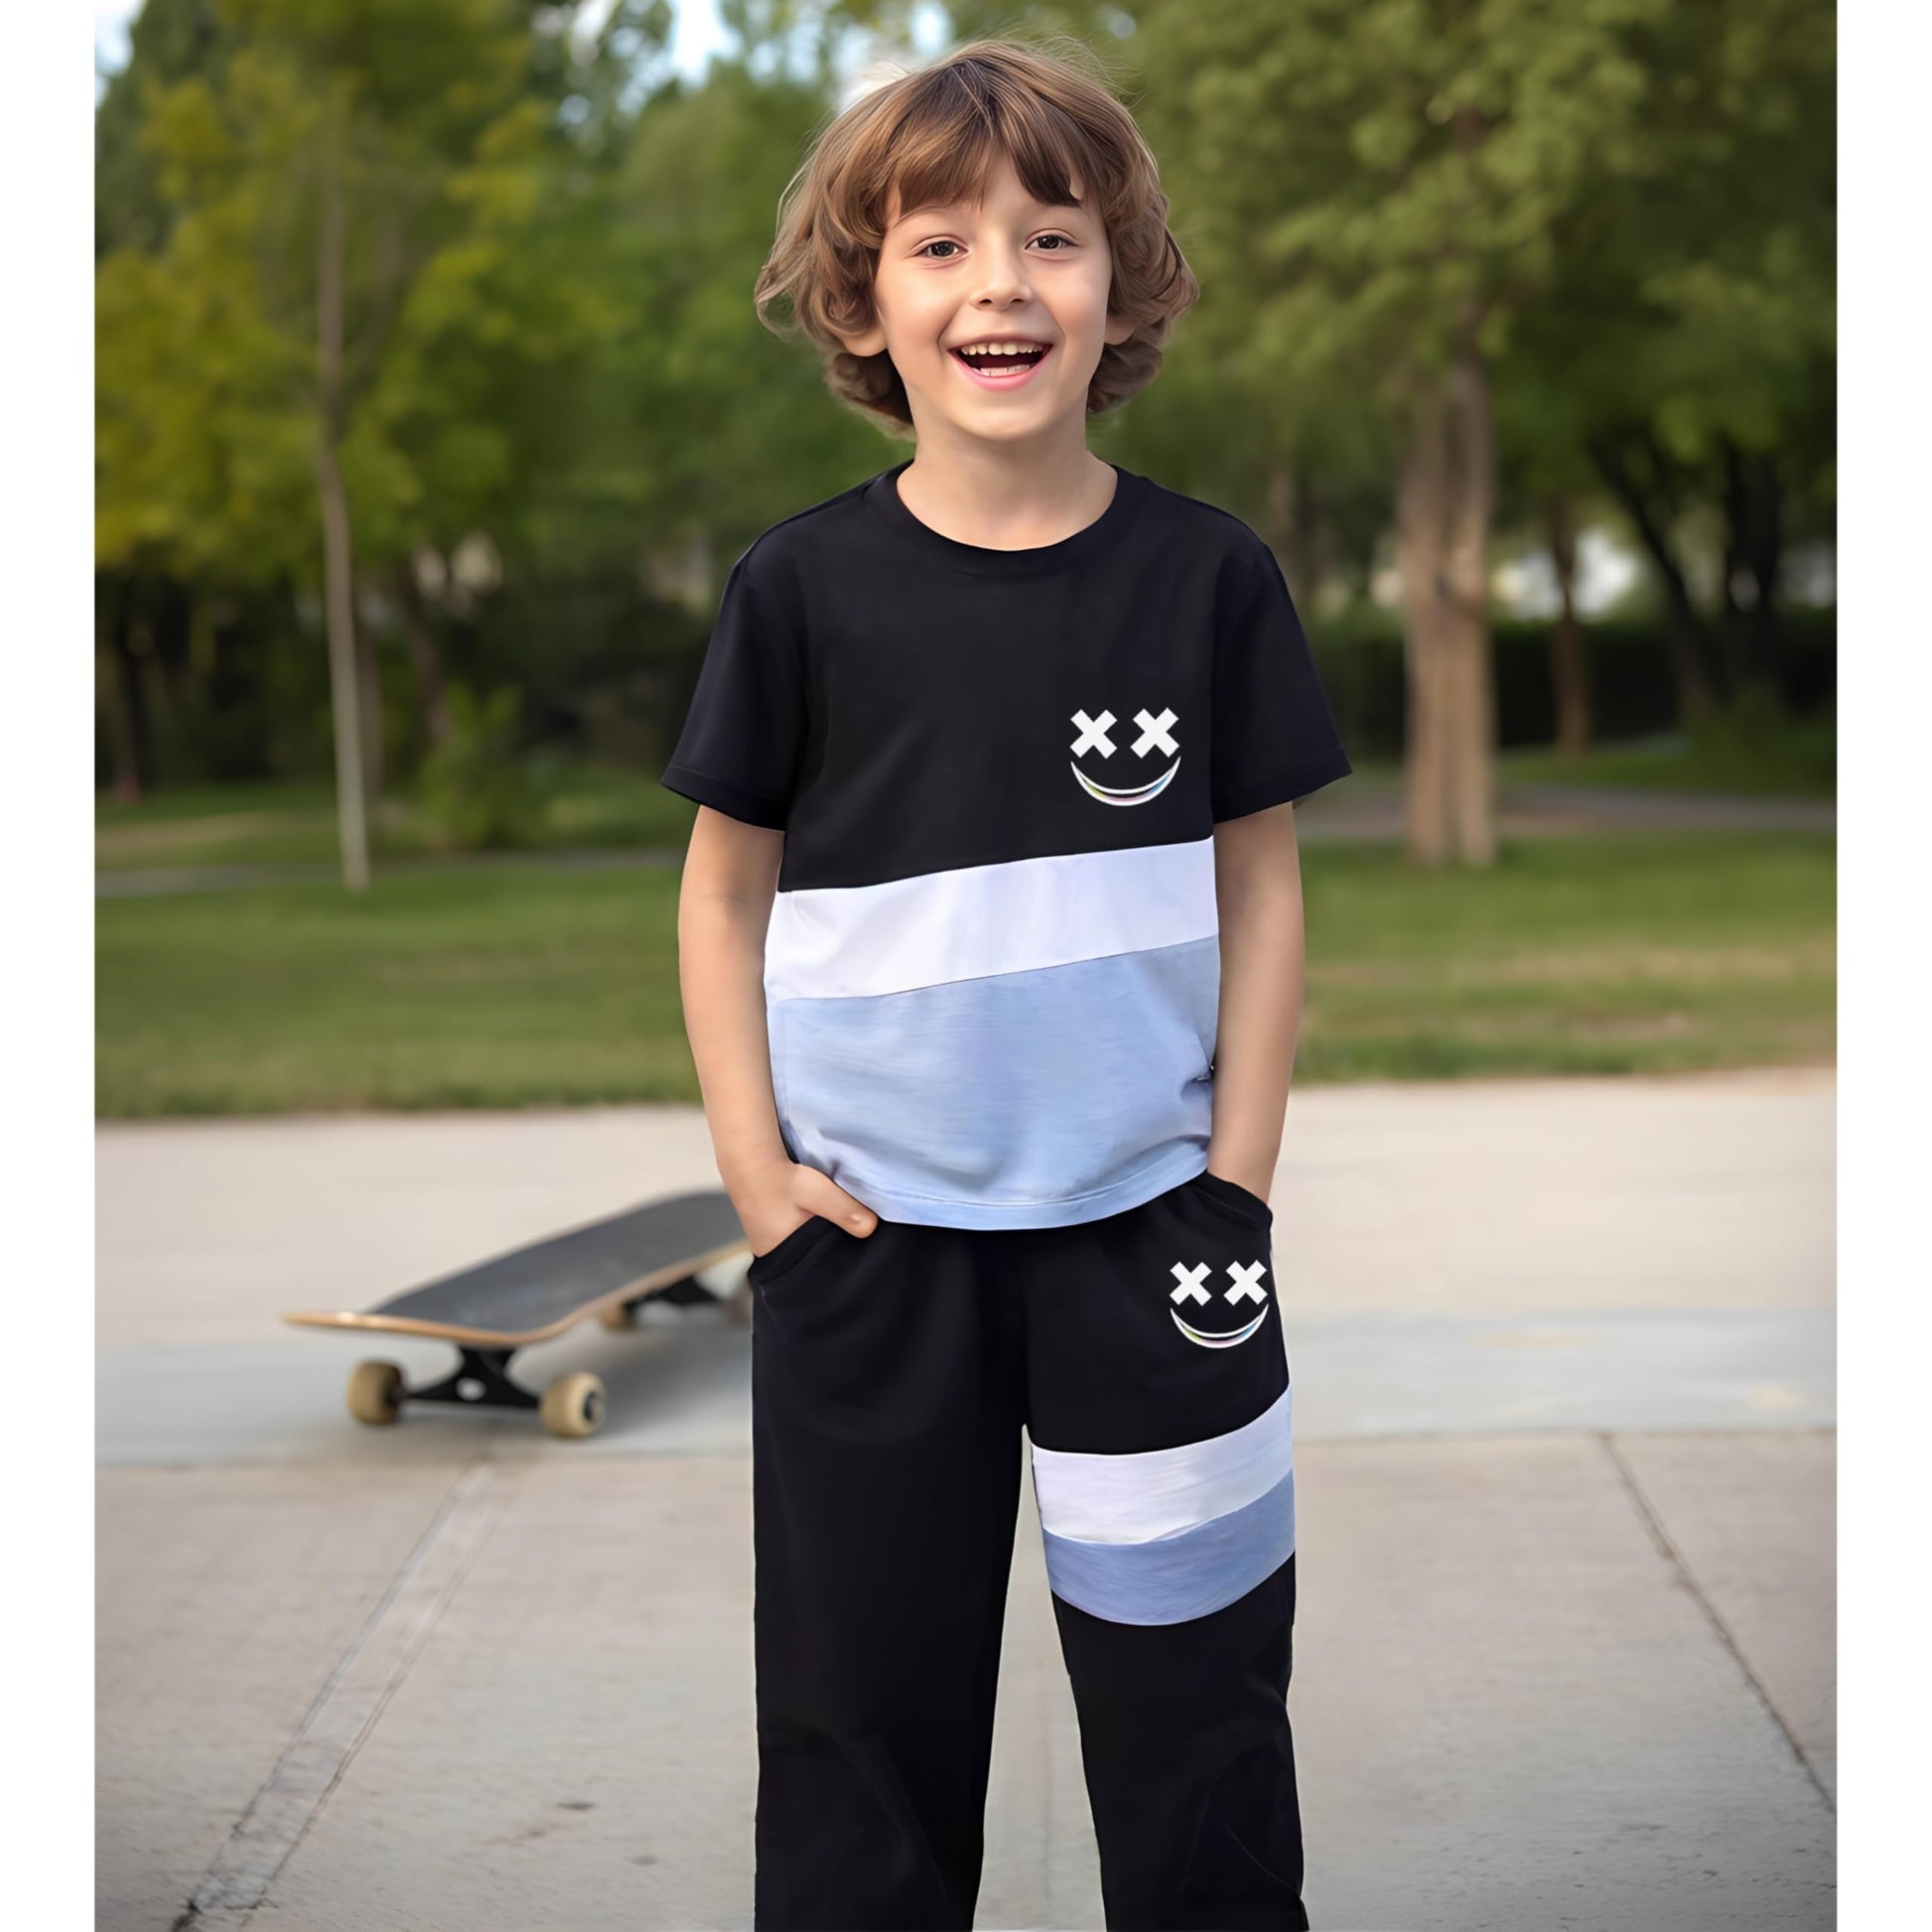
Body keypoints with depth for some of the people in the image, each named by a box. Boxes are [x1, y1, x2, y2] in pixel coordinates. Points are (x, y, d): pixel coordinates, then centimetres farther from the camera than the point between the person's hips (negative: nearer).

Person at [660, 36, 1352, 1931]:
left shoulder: (1206, 574, -3)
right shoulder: (803, 585, -5)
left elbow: (1257, 881, 2)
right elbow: (727, 883, 3)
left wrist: (1237, 1181, -2)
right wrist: (752, 1162, -3)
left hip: (1142, 1224, 0)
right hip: (870, 1232, 0)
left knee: (1195, 1693, 10)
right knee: (865, 1686, 12)